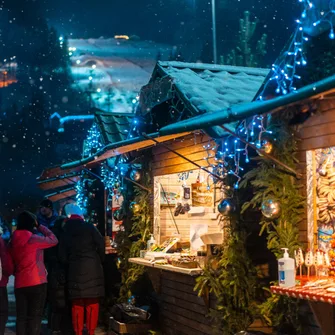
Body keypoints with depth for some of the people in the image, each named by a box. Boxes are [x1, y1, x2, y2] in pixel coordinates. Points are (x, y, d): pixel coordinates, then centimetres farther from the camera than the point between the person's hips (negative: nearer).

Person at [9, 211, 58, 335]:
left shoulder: (12, 242, 9)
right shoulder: (33, 238, -11)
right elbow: (53, 240, 2)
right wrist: (39, 226, 8)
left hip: (19, 284, 6)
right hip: (36, 283, -6)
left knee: (21, 317, 7)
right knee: (34, 317, -1)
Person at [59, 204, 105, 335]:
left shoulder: (65, 232, 9)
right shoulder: (89, 227, -1)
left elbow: (62, 256, 5)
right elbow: (101, 244, -9)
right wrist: (100, 260, 6)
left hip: (75, 270, 3)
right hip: (92, 268, -3)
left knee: (77, 305, 9)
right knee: (92, 303, 5)